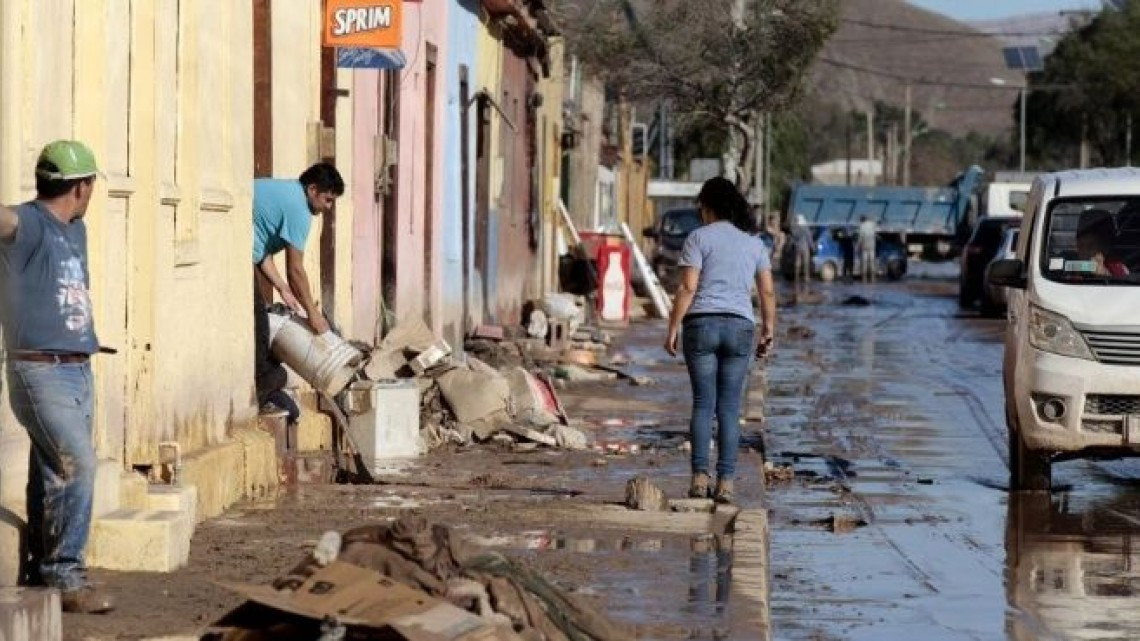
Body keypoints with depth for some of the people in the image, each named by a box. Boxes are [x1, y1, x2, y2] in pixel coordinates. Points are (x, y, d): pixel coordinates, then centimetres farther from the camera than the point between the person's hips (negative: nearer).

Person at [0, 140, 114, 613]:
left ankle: (41, 571, 18)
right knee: (77, 466, -15)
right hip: (41, 372, -8)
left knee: (55, 475, 11)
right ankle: (64, 575, -10)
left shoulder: (74, 229, 15)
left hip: (77, 370, 8)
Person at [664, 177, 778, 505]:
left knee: (703, 404, 2)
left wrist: (672, 329, -4)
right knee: (730, 408, 4)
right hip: (740, 326, 3)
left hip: (702, 324, -2)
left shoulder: (699, 237, -2)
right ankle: (725, 483, -2)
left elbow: (687, 288, -8)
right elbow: (768, 292, 8)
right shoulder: (754, 242, 11)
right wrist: (768, 331, 16)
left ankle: (700, 477, -6)